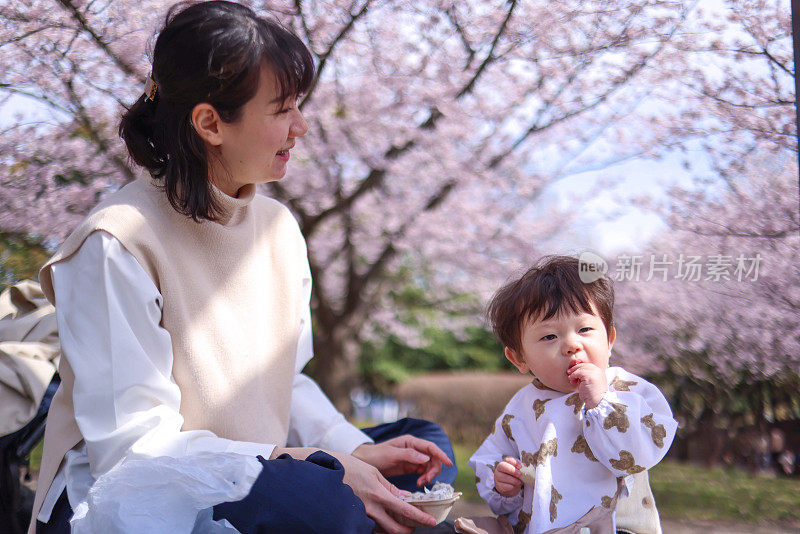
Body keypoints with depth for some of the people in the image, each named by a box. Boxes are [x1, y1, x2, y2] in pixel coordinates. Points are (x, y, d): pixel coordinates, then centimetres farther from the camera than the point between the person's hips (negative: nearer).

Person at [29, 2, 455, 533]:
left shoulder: (279, 226, 7)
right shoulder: (117, 244, -18)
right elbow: (130, 444, -22)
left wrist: (354, 450, -8)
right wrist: (328, 472, -26)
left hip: (250, 477, 8)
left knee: (426, 448, 0)